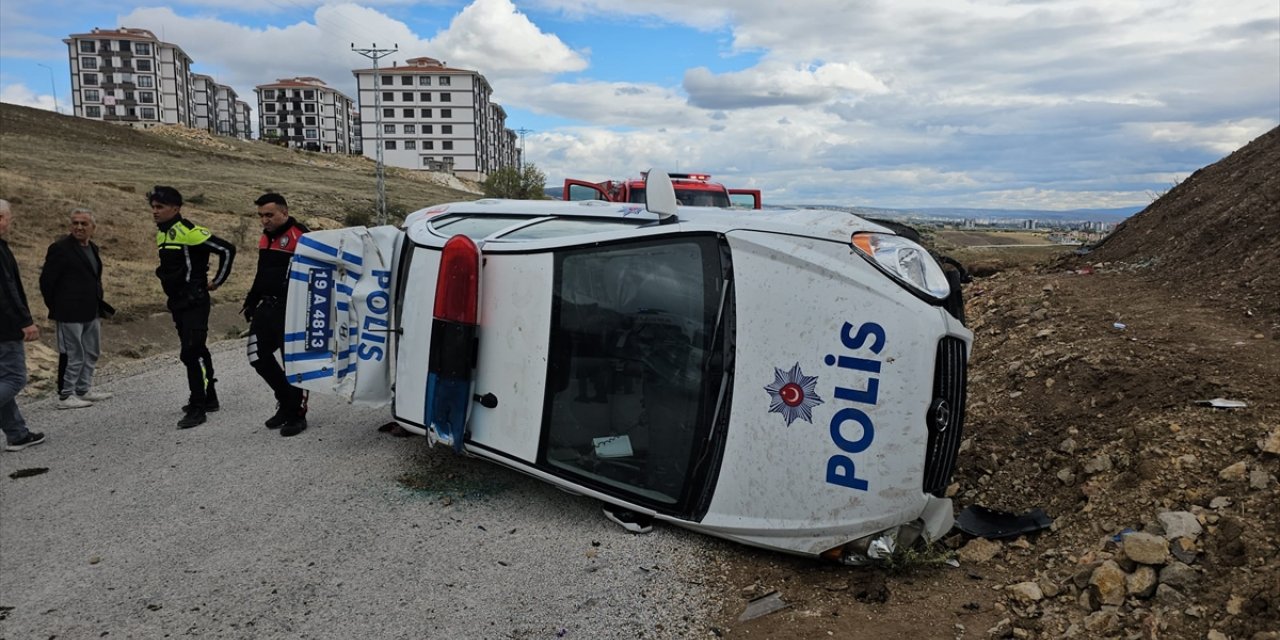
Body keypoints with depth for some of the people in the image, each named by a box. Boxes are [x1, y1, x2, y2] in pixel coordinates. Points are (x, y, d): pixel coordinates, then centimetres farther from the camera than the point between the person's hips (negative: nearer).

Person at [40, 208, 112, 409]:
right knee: (73, 355, -3)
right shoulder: (60, 248, -11)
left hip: (90, 313, 8)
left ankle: (83, 390, 27)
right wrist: (56, 307, -6)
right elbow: (46, 280, -11)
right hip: (70, 314, -8)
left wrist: (97, 305, 13)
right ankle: (65, 396, 7)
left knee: (90, 354, 16)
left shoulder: (92, 248, 12)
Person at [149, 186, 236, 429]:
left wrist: (217, 281, -12)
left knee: (191, 352, -14)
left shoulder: (189, 232, -16)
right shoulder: (162, 234, 13)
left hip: (194, 302, -9)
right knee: (196, 351, 16)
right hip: (177, 302, 9)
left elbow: (227, 249, -19)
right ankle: (208, 399, 27)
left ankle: (197, 408, -11)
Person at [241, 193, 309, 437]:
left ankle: (297, 414, 9)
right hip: (268, 307, 9)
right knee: (258, 355, 10)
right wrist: (251, 302, 22)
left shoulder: (299, 236, -14)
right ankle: (286, 402, 25)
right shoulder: (265, 238, 14)